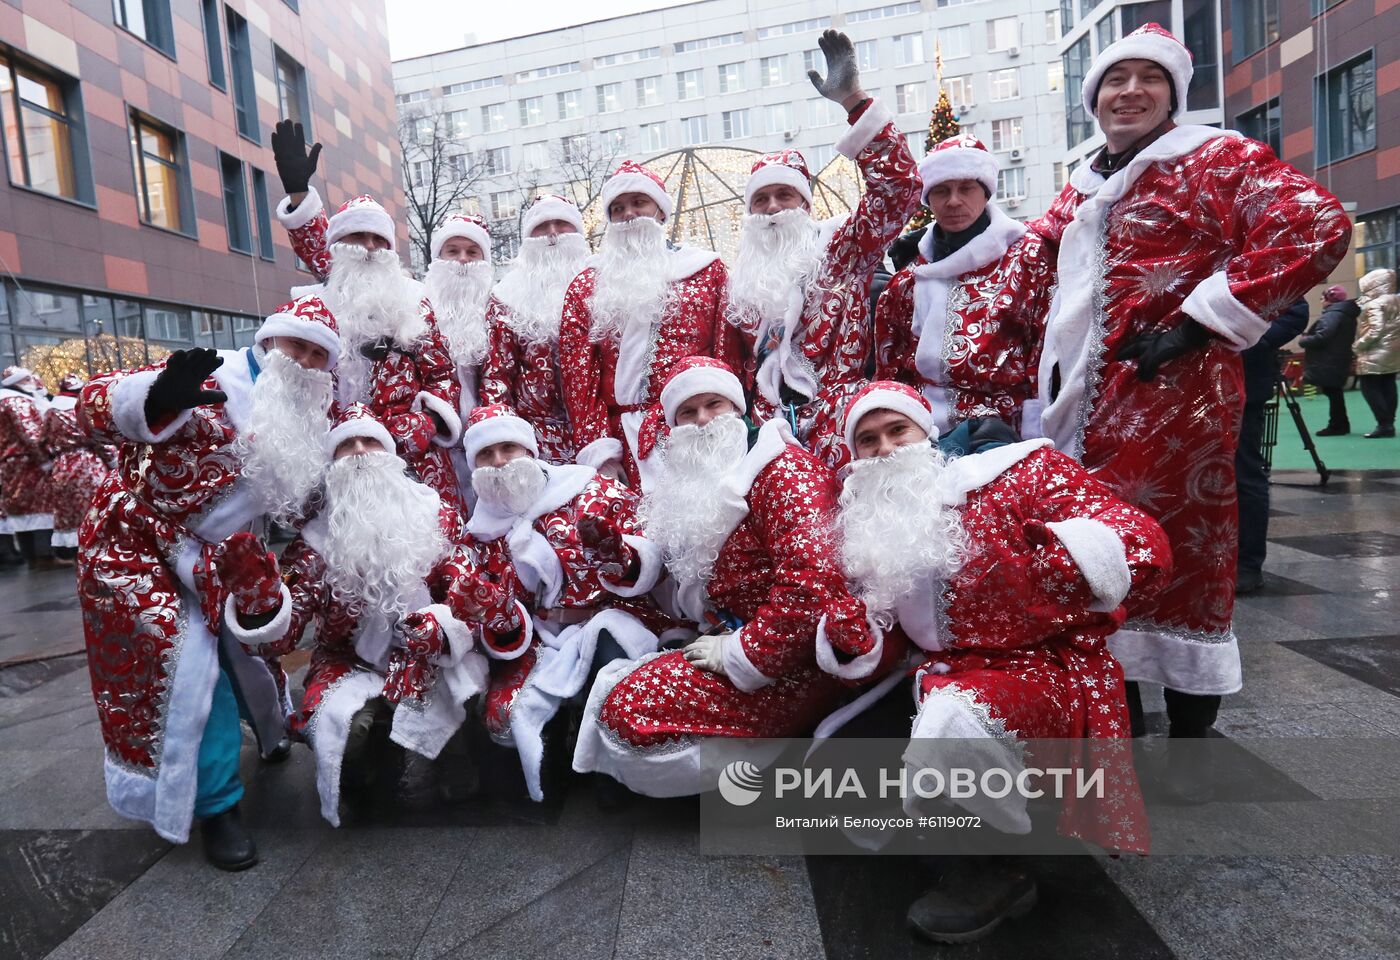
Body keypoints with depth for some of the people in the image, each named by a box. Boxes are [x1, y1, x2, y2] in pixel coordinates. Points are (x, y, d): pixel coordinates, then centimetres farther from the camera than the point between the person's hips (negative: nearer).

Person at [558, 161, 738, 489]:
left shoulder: (708, 269, 14)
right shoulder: (586, 286, 16)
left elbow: (730, 355, 8)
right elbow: (578, 375, 9)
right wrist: (596, 449, -1)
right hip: (627, 441, 1)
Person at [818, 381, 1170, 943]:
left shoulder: (1019, 470, -11)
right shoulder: (867, 527, 3)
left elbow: (1146, 547, -19)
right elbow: (879, 653, 5)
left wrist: (1059, 556, -39)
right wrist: (851, 642, -19)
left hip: (1050, 666, -6)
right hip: (936, 676, 6)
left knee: (951, 724, -36)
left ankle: (997, 868, -7)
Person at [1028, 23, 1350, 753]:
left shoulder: (1213, 159, 1)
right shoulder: (1082, 192, 21)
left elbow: (1317, 227, -10)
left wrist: (1201, 319, -14)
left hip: (1173, 400, -6)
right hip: (1088, 406, 7)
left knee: (1180, 561, -2)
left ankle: (1189, 746, 14)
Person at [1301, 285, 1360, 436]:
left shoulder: (1333, 314, -16)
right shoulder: (1347, 314, 17)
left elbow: (1322, 337, -26)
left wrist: (1303, 341, -9)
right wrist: (1307, 337, 11)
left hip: (1329, 364, -10)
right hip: (1337, 362, 10)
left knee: (1333, 394, -6)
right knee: (1335, 394, 15)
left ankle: (1337, 425, -3)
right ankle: (1340, 424, 22)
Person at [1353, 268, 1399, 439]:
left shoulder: (1374, 305, -16)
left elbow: (1376, 331, -23)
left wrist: (1358, 345, -13)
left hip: (1375, 355, -9)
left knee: (1370, 388, -5)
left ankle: (1384, 424, -9)